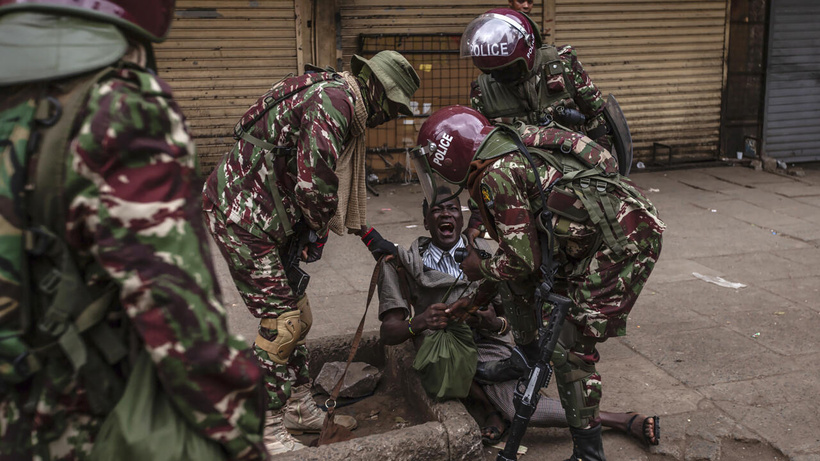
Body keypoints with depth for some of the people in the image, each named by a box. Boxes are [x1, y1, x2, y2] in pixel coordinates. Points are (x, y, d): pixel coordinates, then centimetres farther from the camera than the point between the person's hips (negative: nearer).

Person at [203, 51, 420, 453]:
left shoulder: (340, 102, 16)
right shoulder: (334, 99, -19)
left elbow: (340, 183, 23)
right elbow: (314, 181, -25)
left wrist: (368, 235, 20)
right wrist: (317, 229, -7)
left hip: (268, 219, 10)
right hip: (242, 217, -10)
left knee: (297, 313, 15)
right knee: (280, 321, -5)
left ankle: (298, 407, 29)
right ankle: (266, 428, 8)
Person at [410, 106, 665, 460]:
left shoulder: (496, 176, -14)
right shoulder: (511, 156, 16)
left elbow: (522, 259, -13)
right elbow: (521, 243, 24)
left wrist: (478, 268, 7)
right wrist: (475, 300, 28)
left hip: (624, 241, -10)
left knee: (570, 347, -6)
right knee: (521, 278, 18)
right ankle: (526, 361, 33)